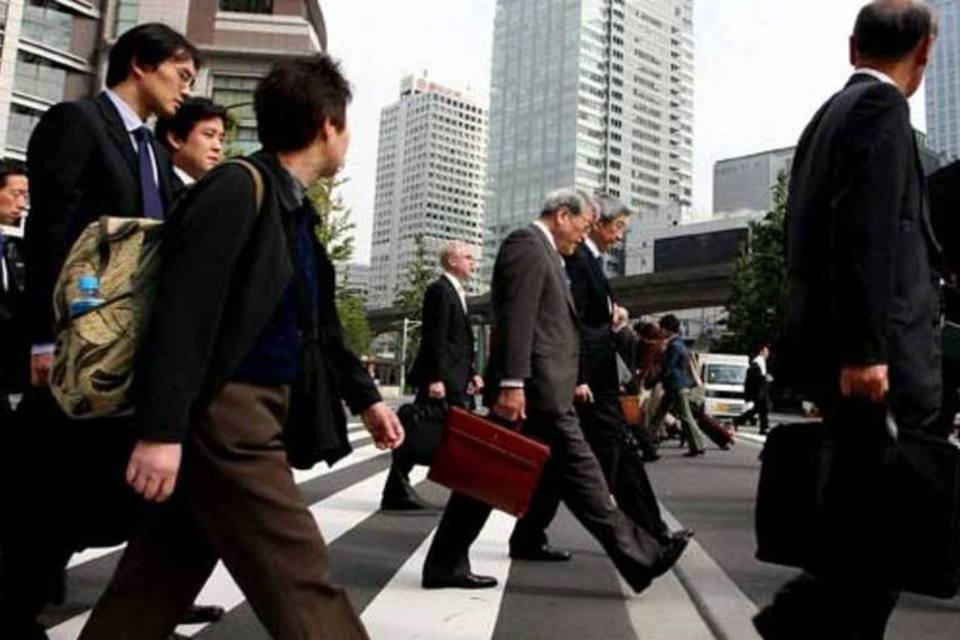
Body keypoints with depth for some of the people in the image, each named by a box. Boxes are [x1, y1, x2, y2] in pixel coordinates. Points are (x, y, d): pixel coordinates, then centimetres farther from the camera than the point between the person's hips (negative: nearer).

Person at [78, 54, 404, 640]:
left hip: (259, 411, 10)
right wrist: (161, 429, -24)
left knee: (162, 577, 16)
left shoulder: (294, 207, 16)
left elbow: (318, 323, 21)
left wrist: (365, 396, 21)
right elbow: (183, 311, -21)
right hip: (224, 415, -9)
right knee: (299, 577, -3)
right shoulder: (237, 188, -13)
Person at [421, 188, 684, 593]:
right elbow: (515, 319, -18)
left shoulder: (544, 254, 25)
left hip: (539, 390, 10)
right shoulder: (526, 244, -7)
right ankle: (638, 558, 10)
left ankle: (445, 564, 16)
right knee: (578, 475, -1)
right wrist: (512, 383, -24)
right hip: (535, 391, -10)